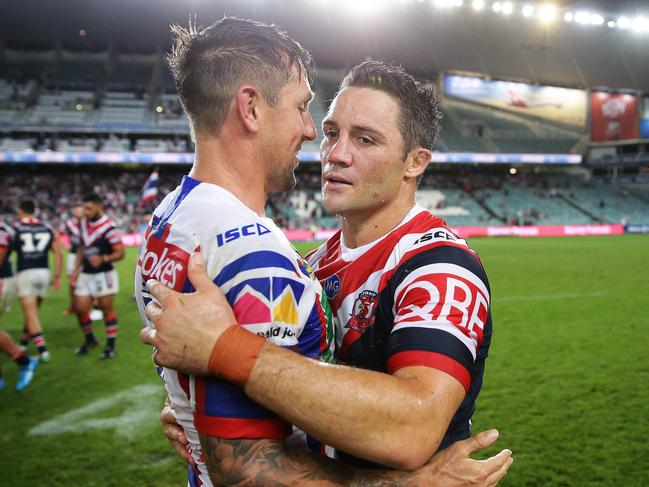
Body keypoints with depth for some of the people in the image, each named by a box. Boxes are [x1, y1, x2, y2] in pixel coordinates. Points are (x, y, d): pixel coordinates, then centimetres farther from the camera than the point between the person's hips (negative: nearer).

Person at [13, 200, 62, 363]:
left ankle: (42, 349, -10)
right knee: (33, 311, 19)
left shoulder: (15, 229, -2)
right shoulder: (48, 228, 8)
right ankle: (23, 343, 33)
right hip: (43, 272, 4)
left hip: (25, 274, -4)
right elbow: (58, 253, 3)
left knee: (31, 314, -1)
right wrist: (57, 276, 8)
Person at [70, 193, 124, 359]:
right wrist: (76, 269, 14)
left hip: (104, 274, -6)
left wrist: (103, 259, -31)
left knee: (107, 309, 2)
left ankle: (110, 346, 15)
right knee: (80, 308, 5)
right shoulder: (83, 222, 6)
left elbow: (120, 253, -15)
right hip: (86, 274, 6)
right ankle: (89, 339, 29)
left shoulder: (108, 227, -17)